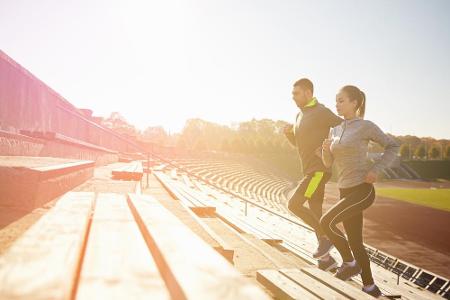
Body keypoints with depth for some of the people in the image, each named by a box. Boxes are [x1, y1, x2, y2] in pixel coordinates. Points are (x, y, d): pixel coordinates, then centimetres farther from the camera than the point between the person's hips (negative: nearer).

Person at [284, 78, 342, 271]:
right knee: (315, 215, 9)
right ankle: (326, 260, 18)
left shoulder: (321, 112, -11)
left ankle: (326, 236, -3)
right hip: (310, 170, 9)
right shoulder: (301, 115, 16)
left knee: (294, 204, -18)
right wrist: (288, 132, 3)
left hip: (320, 170, -9)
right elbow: (297, 143, 24)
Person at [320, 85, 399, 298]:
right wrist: (326, 149, -7)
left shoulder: (365, 126, -7)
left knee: (326, 222, -20)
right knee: (355, 242, 10)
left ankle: (349, 263, 2)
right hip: (346, 191, 7)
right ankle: (370, 287, 24)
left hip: (362, 190, -7)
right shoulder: (335, 130, 12)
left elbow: (392, 147, -1)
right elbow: (328, 163, 14)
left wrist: (376, 170, -13)